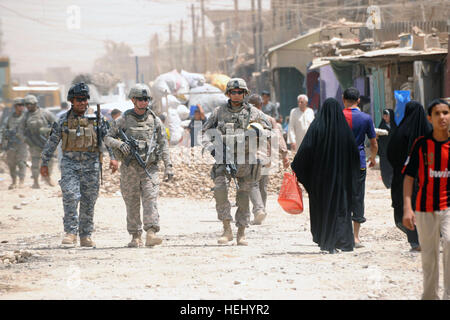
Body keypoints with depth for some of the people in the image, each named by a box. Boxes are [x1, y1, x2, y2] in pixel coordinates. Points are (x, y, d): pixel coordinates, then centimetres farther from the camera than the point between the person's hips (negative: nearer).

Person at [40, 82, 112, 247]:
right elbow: (51, 142, 9)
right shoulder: (63, 120, 3)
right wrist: (44, 163, 9)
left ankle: (86, 235, 11)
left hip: (91, 165, 1)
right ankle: (70, 233, -12)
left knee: (88, 202, 3)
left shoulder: (96, 119, 3)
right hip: (70, 163, -1)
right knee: (70, 197, -15)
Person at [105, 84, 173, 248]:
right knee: (132, 203, 5)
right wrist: (120, 144, -16)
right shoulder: (123, 120, 2)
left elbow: (164, 144, 8)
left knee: (150, 199, -14)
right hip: (129, 168, 0)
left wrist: (168, 166, 1)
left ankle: (151, 234, -24)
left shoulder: (155, 120, 7)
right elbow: (108, 138, 5)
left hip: (150, 168, 0)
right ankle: (136, 237, 14)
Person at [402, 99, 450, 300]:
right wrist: (407, 208, -6)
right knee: (428, 255, 10)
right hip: (425, 208, 1)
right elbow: (409, 176, 2)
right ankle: (430, 295, 27)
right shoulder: (421, 144, 0)